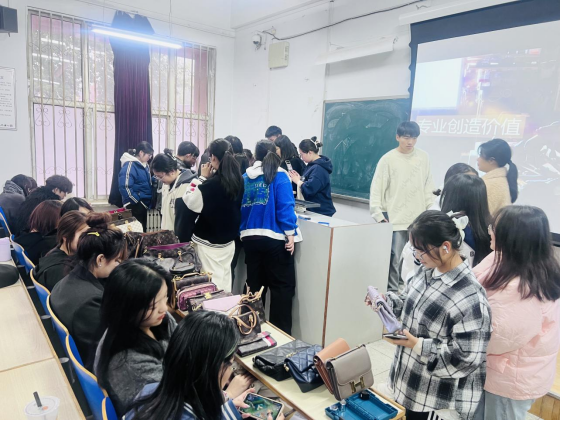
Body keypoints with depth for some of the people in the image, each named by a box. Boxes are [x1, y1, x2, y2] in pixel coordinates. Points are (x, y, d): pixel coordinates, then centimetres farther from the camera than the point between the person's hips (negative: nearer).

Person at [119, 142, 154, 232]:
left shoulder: (145, 165, 11)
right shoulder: (130, 165, -15)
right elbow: (125, 187, -23)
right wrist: (137, 201, -16)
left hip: (144, 205, 8)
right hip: (135, 206, -8)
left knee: (143, 230, 16)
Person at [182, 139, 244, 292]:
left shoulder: (210, 185, -24)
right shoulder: (238, 180, -2)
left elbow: (190, 202, -10)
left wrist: (203, 177, -6)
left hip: (209, 241, -7)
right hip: (229, 239, 7)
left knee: (212, 281, 5)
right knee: (225, 277, 18)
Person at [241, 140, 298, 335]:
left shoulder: (245, 177, 10)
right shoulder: (279, 176, -5)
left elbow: (239, 207, 14)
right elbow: (285, 206, -13)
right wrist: (290, 234, -11)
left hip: (249, 237, 5)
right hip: (274, 238, -5)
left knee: (254, 284, 16)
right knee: (282, 286, 3)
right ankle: (281, 332, 5)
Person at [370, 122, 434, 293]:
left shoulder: (424, 158, 5)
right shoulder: (388, 159, -5)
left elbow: (428, 187, 9)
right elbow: (376, 189, -6)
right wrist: (378, 215, -12)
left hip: (419, 220, 4)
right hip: (396, 219, -3)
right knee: (394, 260, 1)